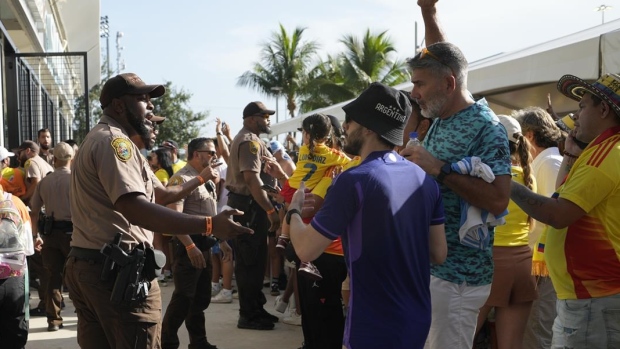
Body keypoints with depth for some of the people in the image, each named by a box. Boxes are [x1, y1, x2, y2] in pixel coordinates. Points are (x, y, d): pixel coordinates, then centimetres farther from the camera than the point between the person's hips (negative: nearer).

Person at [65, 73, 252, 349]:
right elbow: (135, 209, -30)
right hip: (117, 270, -11)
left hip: (88, 266, 11)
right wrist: (209, 225, -35)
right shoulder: (114, 140, -15)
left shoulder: (102, 140, 21)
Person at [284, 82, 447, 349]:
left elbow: (306, 250, -14)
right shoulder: (426, 181, 1)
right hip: (417, 321, 7)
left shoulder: (354, 181, -19)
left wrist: (294, 210, 6)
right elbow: (438, 253, 7)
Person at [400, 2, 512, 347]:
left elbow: (498, 200, -26)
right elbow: (440, 59, 26)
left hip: (457, 275, -9)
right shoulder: (441, 119, 8)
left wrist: (439, 169, -26)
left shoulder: (486, 127, -16)